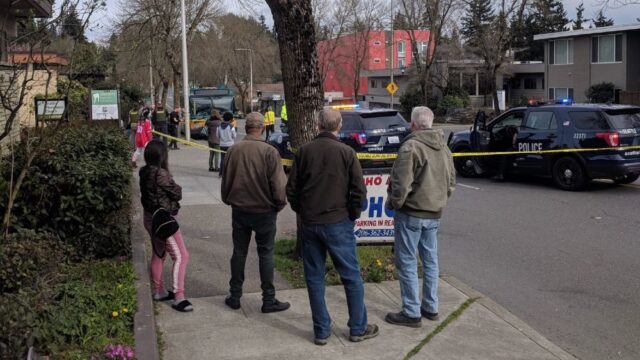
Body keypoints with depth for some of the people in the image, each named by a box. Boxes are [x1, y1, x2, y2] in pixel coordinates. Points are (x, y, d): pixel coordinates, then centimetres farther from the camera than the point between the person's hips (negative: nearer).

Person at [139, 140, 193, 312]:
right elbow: (177, 194, -16)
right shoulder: (161, 174, -24)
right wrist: (176, 187, 3)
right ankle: (178, 297, -4)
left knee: (158, 254, 21)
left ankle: (158, 291, 33)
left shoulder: (145, 172, 1)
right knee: (181, 256, -3)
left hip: (151, 218, 9)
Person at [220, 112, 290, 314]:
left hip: (239, 210, 4)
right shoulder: (269, 152, -16)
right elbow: (278, 184, -15)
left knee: (239, 252, 13)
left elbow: (225, 181, 7)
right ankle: (269, 300, 10)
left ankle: (234, 297, 20)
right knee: (265, 254, 5)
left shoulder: (234, 150, -3)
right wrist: (279, 204, 2)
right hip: (264, 211, -4)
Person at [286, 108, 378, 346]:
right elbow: (359, 190, -9)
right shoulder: (346, 152, -7)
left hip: (309, 225, 3)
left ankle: (321, 331, 15)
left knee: (314, 278, 11)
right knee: (352, 277, 9)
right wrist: (352, 215, 5)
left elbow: (291, 189, 3)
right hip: (338, 223, -2)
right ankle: (358, 328, 16)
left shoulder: (304, 151, 1)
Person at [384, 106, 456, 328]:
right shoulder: (444, 148, 9)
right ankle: (431, 307, 25)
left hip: (411, 213, -8)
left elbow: (401, 184, -20)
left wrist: (394, 204, -6)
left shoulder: (410, 147, -17)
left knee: (407, 263, 1)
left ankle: (412, 313, 4)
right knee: (430, 260, 16)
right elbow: (451, 183, 15)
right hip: (434, 214, 8)